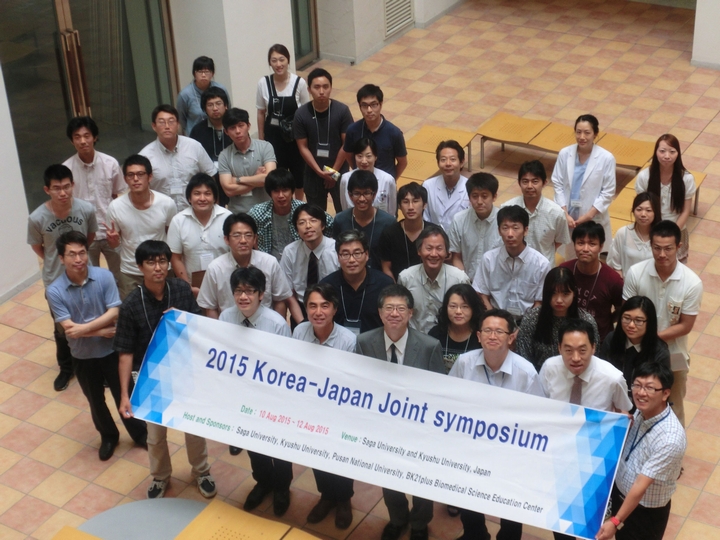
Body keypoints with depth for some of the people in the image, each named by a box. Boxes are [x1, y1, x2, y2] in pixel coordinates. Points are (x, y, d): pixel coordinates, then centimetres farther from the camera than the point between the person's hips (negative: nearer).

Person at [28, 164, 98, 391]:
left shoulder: (86, 209, -20)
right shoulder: (37, 218, -23)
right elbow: (37, 247, -2)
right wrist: (57, 262, 4)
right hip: (56, 282, 0)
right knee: (62, 329, 20)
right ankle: (66, 368, 43)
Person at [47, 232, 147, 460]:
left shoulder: (104, 276, -17)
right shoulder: (55, 291, -17)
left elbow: (114, 313, -21)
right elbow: (68, 327, -20)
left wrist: (84, 328, -27)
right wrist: (101, 331, -21)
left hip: (112, 350, -1)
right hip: (83, 356, 1)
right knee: (96, 401, 20)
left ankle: (140, 433, 40)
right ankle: (108, 437, 44)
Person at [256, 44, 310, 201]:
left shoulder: (299, 83, -13)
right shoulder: (263, 83, -9)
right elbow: (261, 113, 1)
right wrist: (261, 138, 3)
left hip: (295, 135, 0)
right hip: (273, 135, 1)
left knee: (299, 172, 15)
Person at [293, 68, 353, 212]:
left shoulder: (342, 111, -15)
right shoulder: (301, 114, -13)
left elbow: (347, 144, -10)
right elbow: (303, 147, -8)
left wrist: (334, 171, -10)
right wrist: (319, 171, -15)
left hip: (339, 172, -1)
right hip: (313, 174, 1)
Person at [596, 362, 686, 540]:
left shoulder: (670, 439, -34)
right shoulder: (641, 413, -12)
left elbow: (641, 485, -31)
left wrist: (616, 521, -28)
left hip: (647, 509, -6)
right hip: (620, 492, 6)